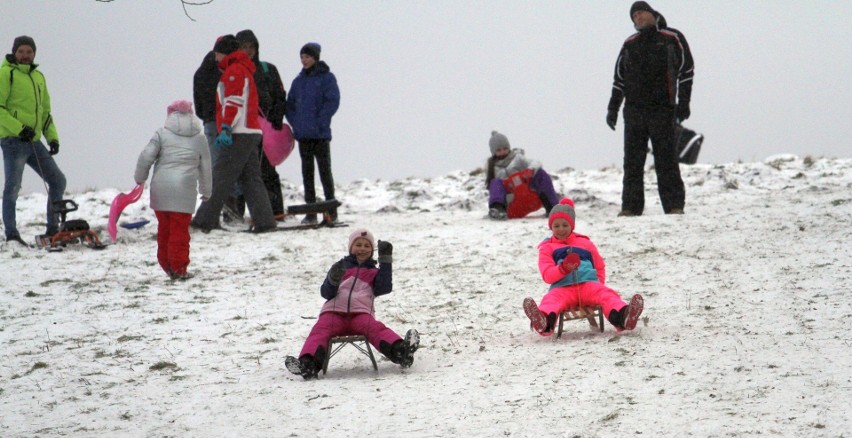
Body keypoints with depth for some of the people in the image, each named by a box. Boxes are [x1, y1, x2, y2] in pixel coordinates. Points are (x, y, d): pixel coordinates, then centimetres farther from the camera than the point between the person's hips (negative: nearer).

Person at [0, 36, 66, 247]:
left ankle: (53, 229, 14)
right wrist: (19, 128, -20)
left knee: (58, 180, 7)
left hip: (34, 142, 7)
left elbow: (45, 112, 25)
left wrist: (52, 137, 12)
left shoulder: (39, 77, 18)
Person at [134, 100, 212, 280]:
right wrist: (206, 191, 28)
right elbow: (206, 167, 16)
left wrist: (140, 178, 12)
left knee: (164, 228, 14)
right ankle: (179, 268, -1)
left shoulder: (162, 134, 3)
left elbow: (146, 157, -4)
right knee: (180, 230, 2)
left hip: (160, 188, 1)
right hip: (184, 190, -1)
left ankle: (166, 264, 21)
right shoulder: (199, 138, 9)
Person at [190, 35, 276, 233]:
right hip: (251, 133, 10)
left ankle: (204, 220, -9)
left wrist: (226, 128, -24)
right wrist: (224, 132, 27)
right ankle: (264, 221, 2)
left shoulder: (234, 70, -6)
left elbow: (234, 101, -18)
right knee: (251, 180, 8)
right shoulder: (244, 70, 25)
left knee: (220, 179, -9)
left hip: (239, 135, -10)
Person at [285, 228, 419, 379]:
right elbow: (326, 293, 14)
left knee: (376, 328, -31)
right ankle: (308, 363, -52)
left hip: (361, 313, -1)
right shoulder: (341, 266, 26)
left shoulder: (373, 272, 27)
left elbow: (384, 288, 5)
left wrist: (386, 261, 2)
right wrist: (333, 280, -10)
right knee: (320, 330, -29)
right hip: (334, 312, 1)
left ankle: (399, 350, -56)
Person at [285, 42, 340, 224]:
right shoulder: (299, 81, 14)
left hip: (320, 134, -6)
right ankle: (310, 211, 8)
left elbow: (333, 101, -9)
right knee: (307, 172, 6)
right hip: (303, 134, 6)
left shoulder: (326, 77, -3)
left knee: (325, 171, -4)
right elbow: (290, 104, 17)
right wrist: (295, 123, 2)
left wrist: (319, 122, -14)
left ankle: (331, 211, -1)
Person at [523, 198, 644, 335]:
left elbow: (600, 266, 32)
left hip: (588, 284, 2)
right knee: (551, 299, -38)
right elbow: (547, 276, 4)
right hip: (562, 288, -2)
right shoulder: (547, 248, 18)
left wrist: (599, 285, 13)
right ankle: (545, 322, -73)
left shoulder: (585, 243, 25)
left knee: (605, 294, -31)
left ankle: (622, 318, -62)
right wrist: (564, 268, -16)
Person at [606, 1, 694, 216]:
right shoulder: (629, 44, 15)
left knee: (666, 161, -4)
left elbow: (686, 71, 2)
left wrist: (683, 103, -5)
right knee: (632, 162, 1)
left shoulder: (672, 39, 3)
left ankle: (674, 205, -1)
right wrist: (613, 108, 13)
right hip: (634, 111, 4)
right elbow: (619, 78, 18)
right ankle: (631, 206, 3)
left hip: (662, 110, -4)